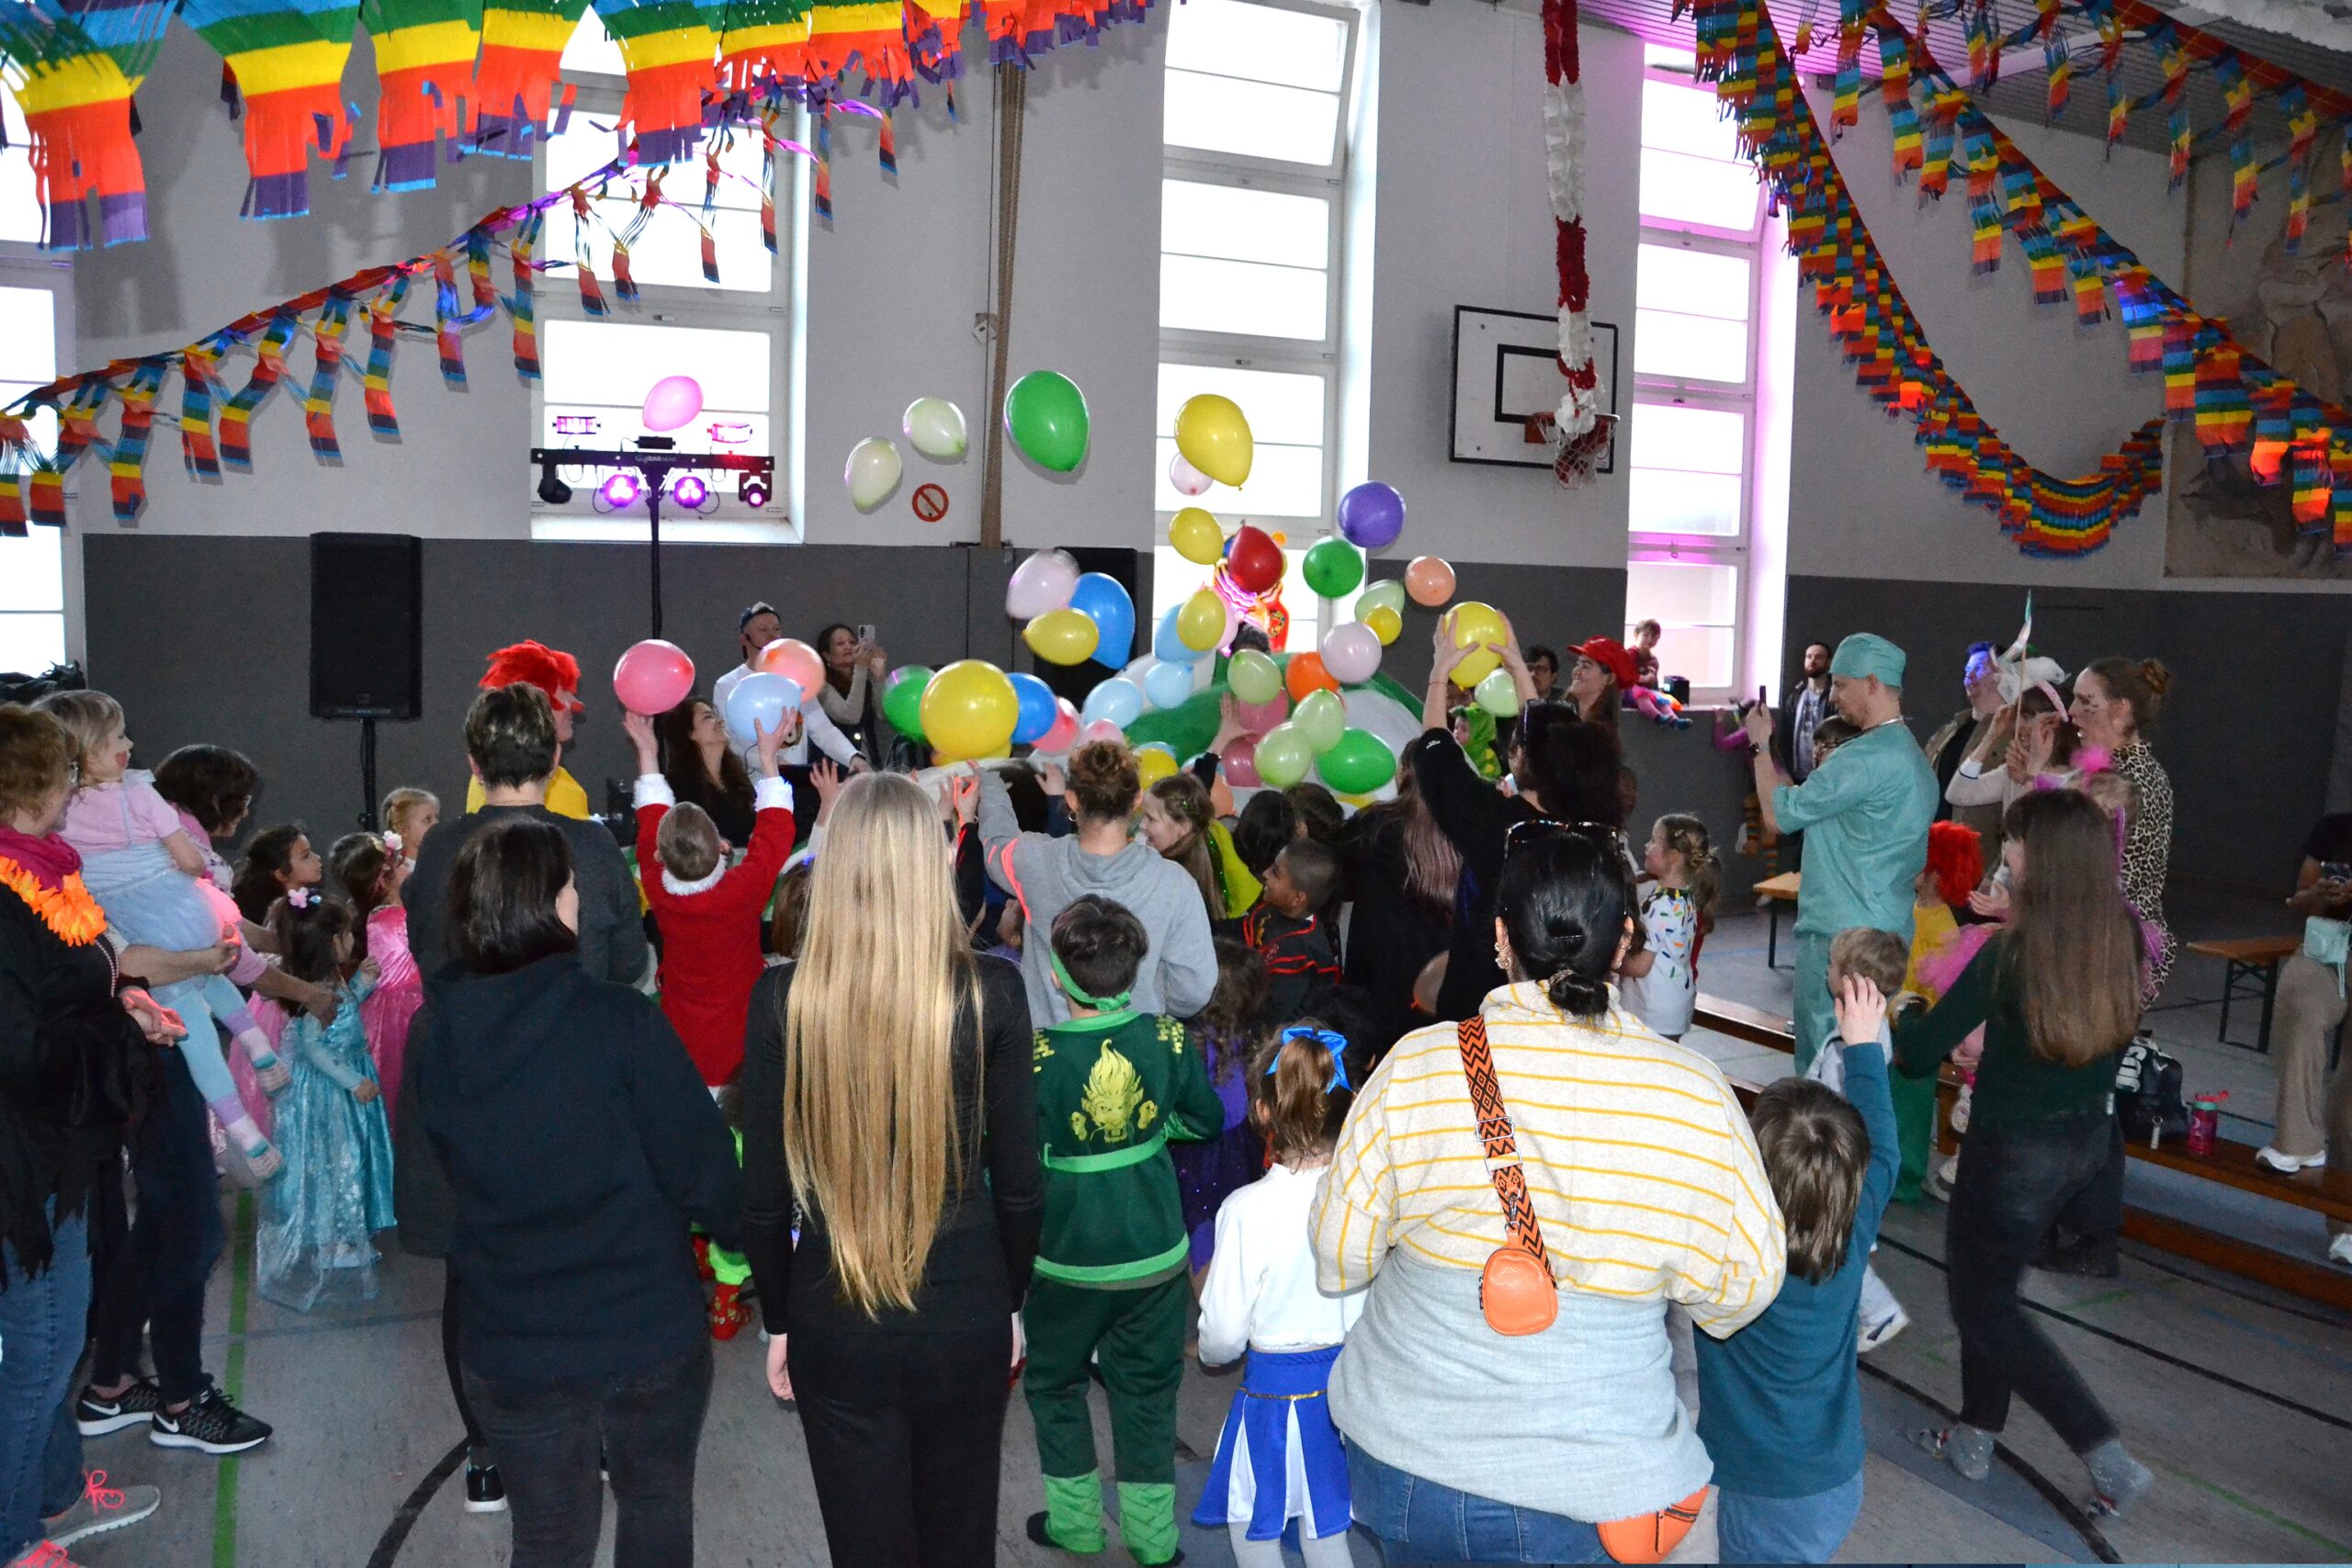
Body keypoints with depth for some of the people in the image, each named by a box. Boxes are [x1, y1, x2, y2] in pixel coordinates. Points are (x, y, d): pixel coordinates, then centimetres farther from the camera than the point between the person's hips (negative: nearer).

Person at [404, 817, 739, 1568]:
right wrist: (742, 1226, 5)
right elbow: (702, 1171, -15)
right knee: (657, 1506, 22)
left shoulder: (433, 1033, -8)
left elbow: (428, 1184, 4)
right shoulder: (622, 1020, -21)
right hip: (647, 1331, -3)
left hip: (506, 1346, 3)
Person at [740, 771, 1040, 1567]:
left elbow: (764, 1194, -6)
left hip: (835, 1322, 0)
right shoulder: (991, 990, -12)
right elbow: (1018, 1182, -5)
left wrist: (779, 1319, 9)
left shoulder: (783, 997, -12)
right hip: (967, 1314, 0)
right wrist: (1011, 1300, 10)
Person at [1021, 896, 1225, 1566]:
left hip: (1066, 1259, -2)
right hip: (1154, 1254, 3)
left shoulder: (1039, 1058, -23)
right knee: (1147, 1391, 18)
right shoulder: (1168, 1038, -13)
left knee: (1055, 1384, 22)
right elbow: (1207, 1120, 3)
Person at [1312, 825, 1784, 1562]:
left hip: (1402, 1465, 0)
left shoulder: (1415, 1067, -18)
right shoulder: (1691, 1090, -17)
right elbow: (1746, 1282, -6)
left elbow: (1339, 1258, -7)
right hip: (1589, 1493, 0)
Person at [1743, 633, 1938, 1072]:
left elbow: (1777, 816, -14)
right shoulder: (1913, 753, 14)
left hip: (1839, 938, -10)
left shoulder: (1865, 759, -19)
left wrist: (1761, 746, -2)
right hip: (1889, 933, 10)